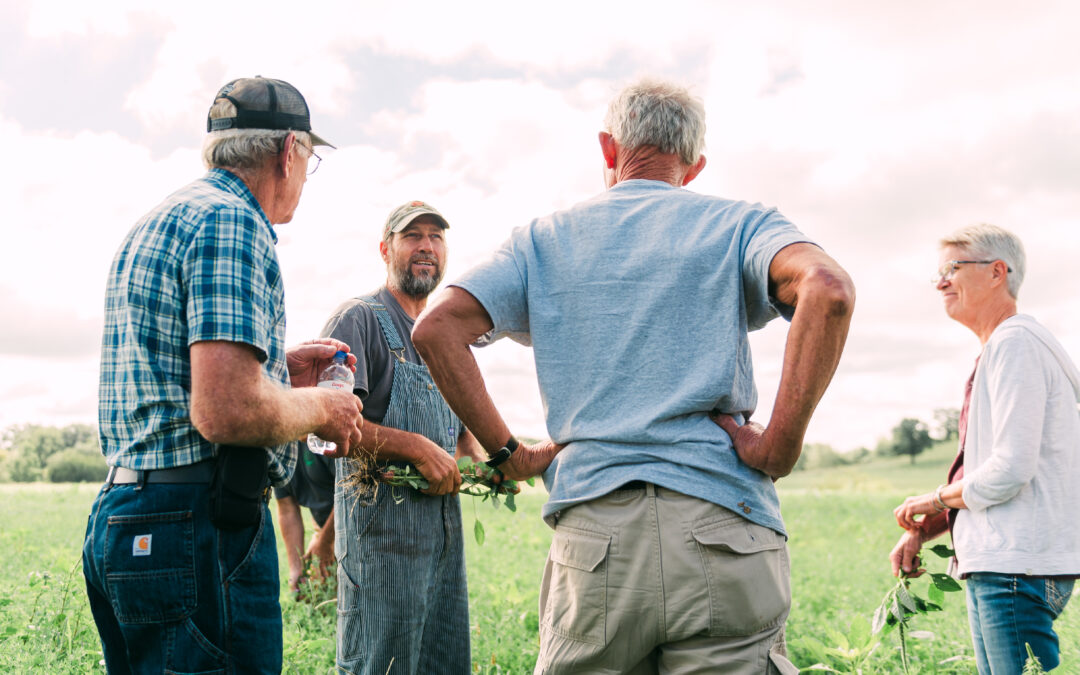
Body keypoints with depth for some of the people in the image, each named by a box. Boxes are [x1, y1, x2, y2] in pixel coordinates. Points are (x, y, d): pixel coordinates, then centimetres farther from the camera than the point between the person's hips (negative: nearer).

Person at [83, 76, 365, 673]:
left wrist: (281, 373, 21)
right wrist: (319, 407, -5)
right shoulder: (232, 221, -13)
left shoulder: (152, 225, 20)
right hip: (196, 527, -10)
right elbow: (227, 412, -24)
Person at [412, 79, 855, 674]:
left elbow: (437, 327, 2)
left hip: (591, 525, 2)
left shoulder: (544, 239, 14)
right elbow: (828, 290, -12)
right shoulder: (737, 225, 9)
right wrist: (780, 446, -8)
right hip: (721, 528, -1)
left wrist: (505, 453, 6)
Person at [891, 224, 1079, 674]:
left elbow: (1011, 470, -21)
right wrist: (921, 530, 10)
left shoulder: (1016, 344, -12)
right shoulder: (998, 350, 20)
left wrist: (936, 499, -4)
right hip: (996, 566, 10)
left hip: (1018, 566, -10)